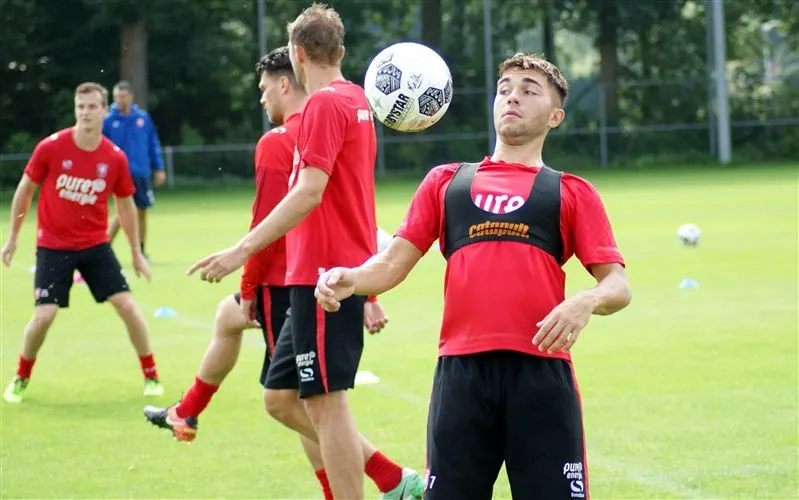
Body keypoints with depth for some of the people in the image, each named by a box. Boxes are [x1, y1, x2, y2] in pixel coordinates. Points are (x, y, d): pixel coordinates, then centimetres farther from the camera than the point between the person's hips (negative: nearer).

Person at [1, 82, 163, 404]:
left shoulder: (115, 158, -7)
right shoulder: (50, 148, -12)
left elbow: (125, 205, 9)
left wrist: (136, 253, 13)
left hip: (95, 245, 2)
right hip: (53, 246, -2)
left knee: (127, 305, -6)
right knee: (44, 316, -11)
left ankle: (151, 377, 10)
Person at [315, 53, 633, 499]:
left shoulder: (571, 192, 14)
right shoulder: (446, 182, 21)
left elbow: (618, 285, 7)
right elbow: (393, 264, 15)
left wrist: (586, 302, -17)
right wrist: (350, 279, -7)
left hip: (541, 375, -1)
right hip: (461, 372, 1)